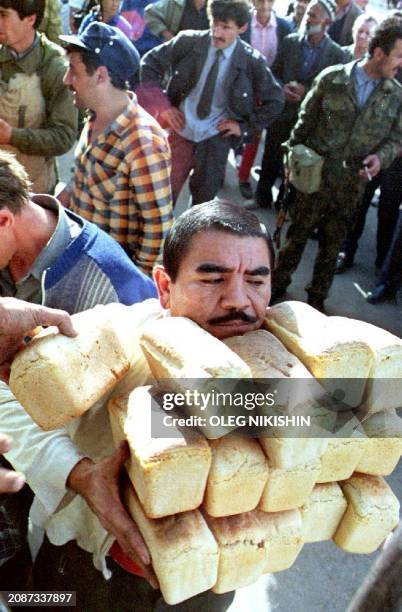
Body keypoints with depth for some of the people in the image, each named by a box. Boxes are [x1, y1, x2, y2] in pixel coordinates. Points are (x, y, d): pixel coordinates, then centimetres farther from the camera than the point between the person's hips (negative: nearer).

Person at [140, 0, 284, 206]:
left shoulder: (252, 62, -9)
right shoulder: (189, 41, -9)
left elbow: (275, 100, 3)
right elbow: (150, 63, 0)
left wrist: (246, 127, -3)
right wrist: (163, 106, -7)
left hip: (216, 137, 0)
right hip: (181, 129, 0)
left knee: (204, 196, 12)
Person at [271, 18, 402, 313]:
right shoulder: (332, 79, -7)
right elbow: (305, 121, 0)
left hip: (351, 186, 2)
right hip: (315, 176, -2)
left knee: (332, 245, 14)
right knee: (297, 235, 11)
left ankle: (317, 298, 32)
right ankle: (278, 284, 31)